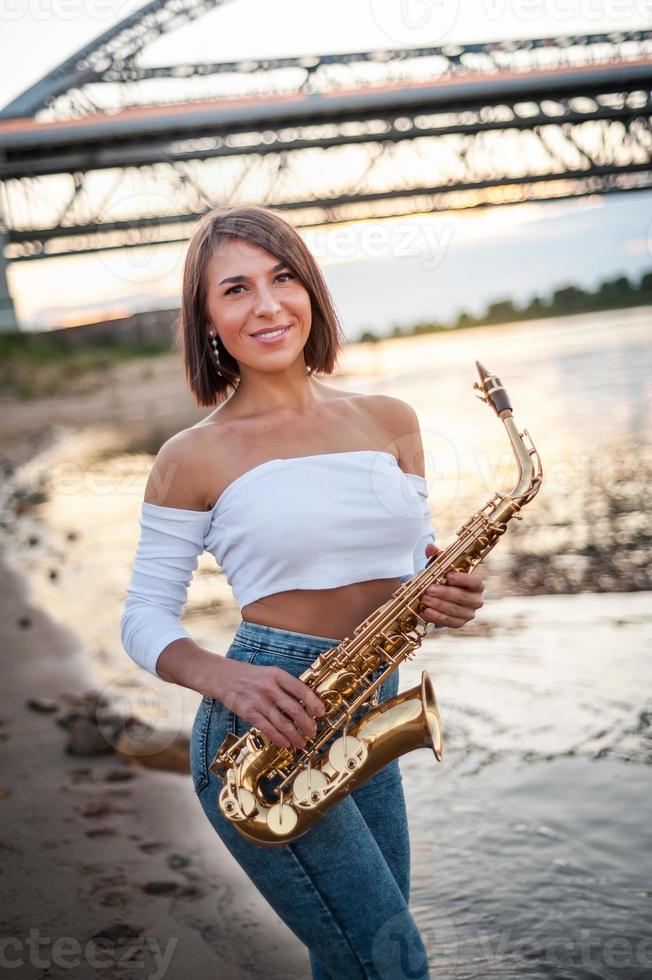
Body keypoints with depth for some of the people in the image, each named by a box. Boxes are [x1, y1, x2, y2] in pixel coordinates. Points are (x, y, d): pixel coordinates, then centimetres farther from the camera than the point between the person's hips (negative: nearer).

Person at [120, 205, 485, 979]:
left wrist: (449, 597, -8)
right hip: (259, 736, -5)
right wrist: (226, 679, -21)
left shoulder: (390, 421, 7)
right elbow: (144, 621, -2)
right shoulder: (193, 458, -5)